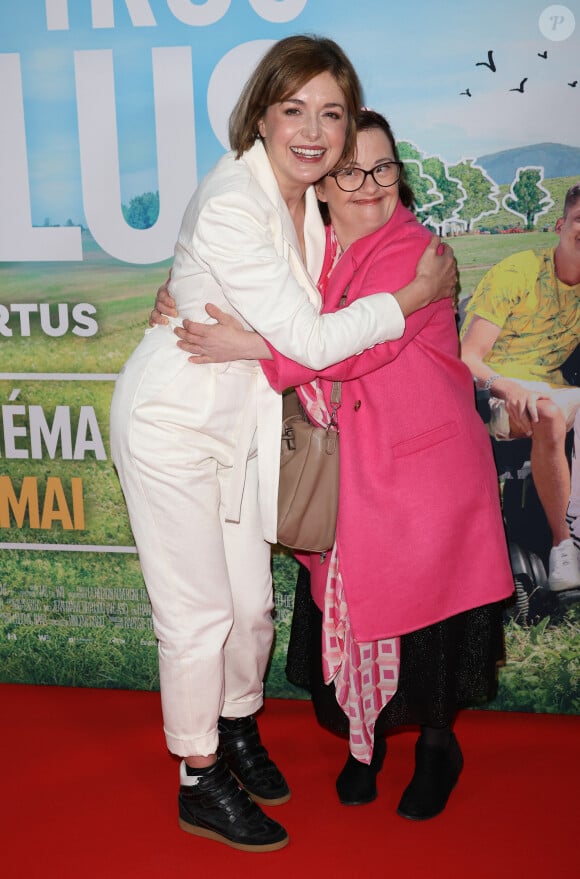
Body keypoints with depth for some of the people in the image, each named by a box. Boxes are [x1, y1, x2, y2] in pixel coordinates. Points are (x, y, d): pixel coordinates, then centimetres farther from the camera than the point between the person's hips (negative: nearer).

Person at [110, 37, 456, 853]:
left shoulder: (302, 194, 1)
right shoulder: (231, 205, -26)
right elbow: (308, 339, -25)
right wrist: (421, 291, -17)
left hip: (240, 420, 8)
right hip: (172, 423, -8)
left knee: (252, 602, 15)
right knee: (199, 614, 1)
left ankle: (238, 730, 41)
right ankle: (200, 784, 21)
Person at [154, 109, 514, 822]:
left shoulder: (412, 250, -15)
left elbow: (363, 342, -27)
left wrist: (251, 347, -32)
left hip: (425, 462, -5)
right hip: (344, 467, 5)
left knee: (423, 607, 5)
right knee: (346, 603, 10)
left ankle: (437, 745, 30)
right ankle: (364, 739, 34)